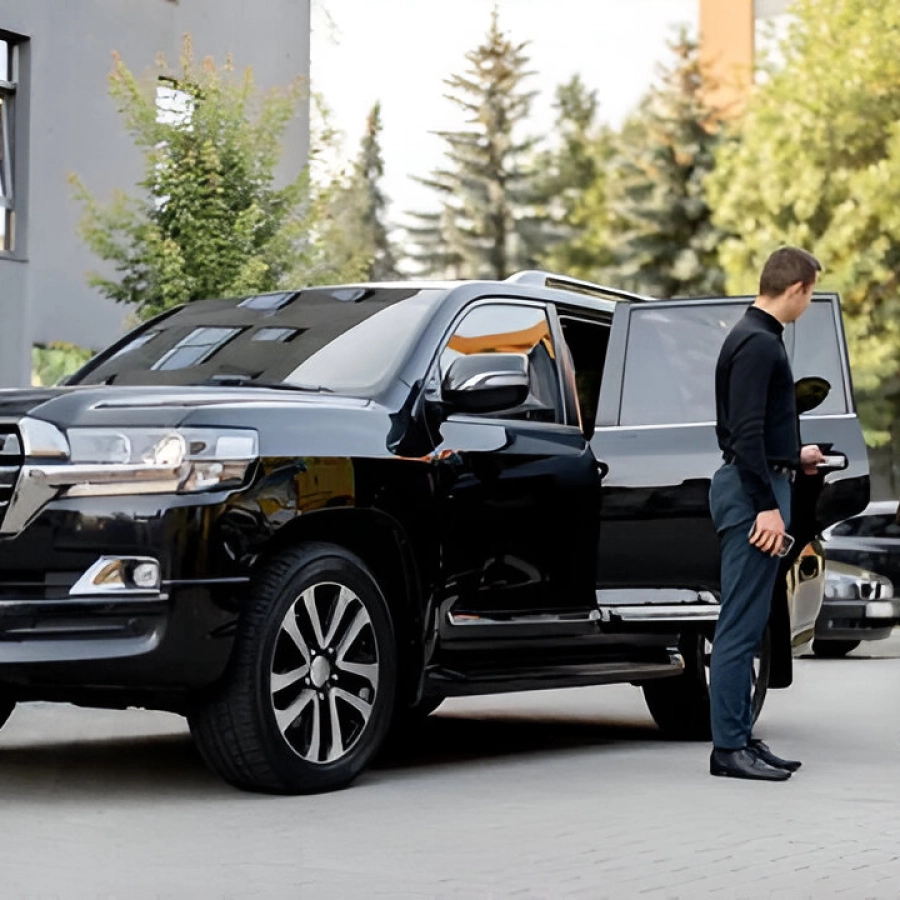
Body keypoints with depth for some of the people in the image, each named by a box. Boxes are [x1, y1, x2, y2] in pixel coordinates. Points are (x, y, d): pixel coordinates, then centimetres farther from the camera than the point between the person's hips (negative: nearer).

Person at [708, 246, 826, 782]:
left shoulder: (759, 338, 18)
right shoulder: (758, 344, -15)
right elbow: (745, 431, -22)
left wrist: (795, 456, 37)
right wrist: (766, 506, -24)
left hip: (759, 487, 11)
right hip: (754, 492, -11)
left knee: (747, 625, 12)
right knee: (741, 626, -8)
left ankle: (740, 738, 16)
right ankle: (730, 748, -5)